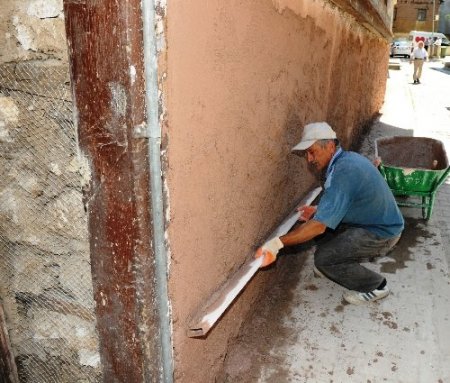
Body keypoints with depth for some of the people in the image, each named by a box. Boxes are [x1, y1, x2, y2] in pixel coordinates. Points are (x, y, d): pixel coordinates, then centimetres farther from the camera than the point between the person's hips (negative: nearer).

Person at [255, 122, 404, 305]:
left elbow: (319, 226, -34)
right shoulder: (348, 158, 1)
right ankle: (333, 266, 25)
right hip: (382, 221, 9)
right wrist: (318, 211, 7)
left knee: (323, 258, -15)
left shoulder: (342, 173, -29)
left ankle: (375, 286, 5)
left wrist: (278, 243, -33)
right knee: (324, 220, 7)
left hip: (382, 234, -9)